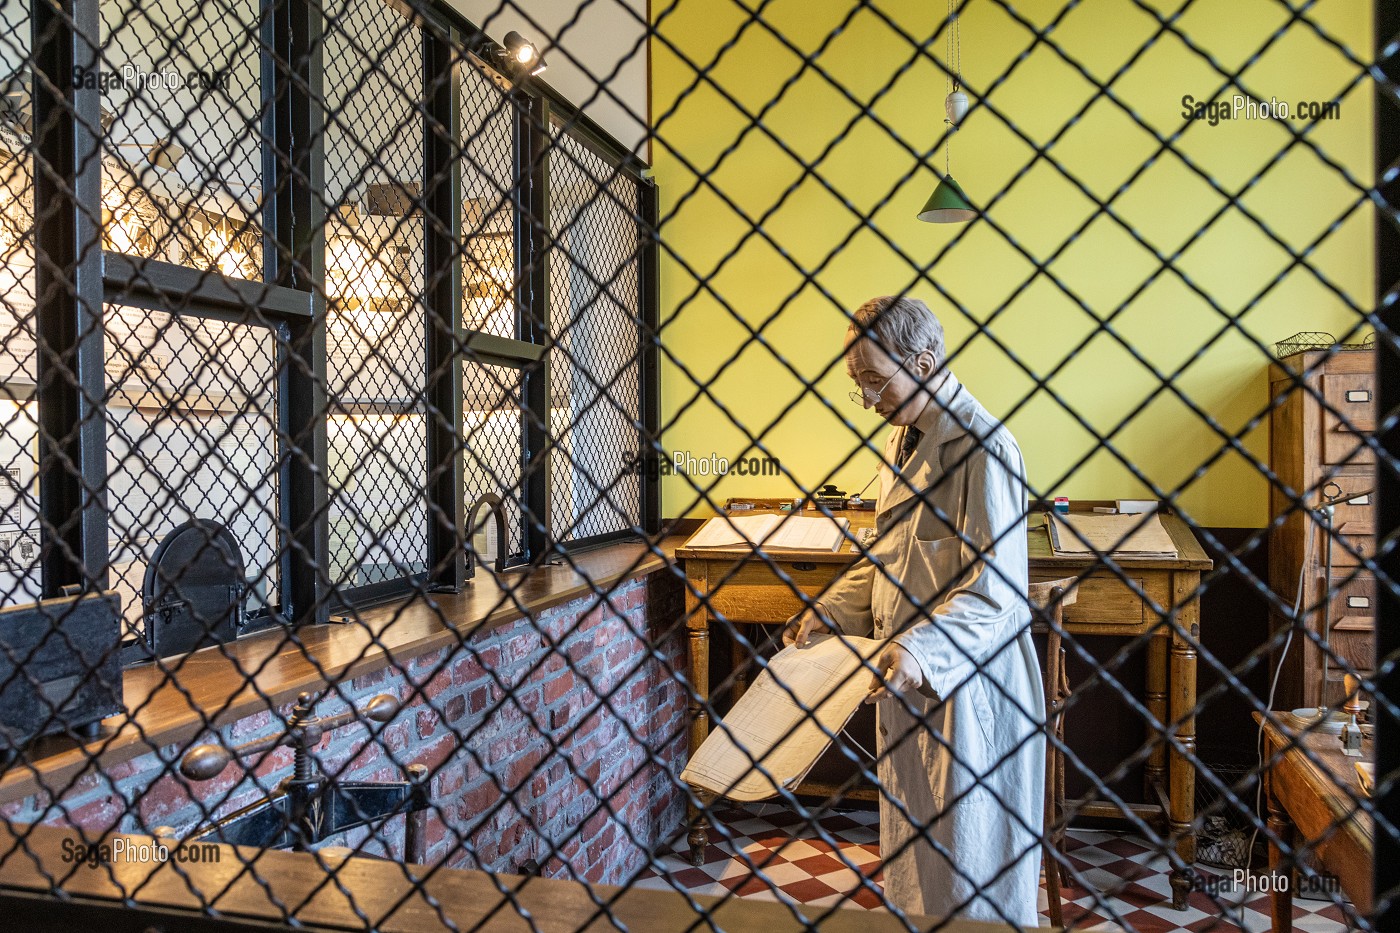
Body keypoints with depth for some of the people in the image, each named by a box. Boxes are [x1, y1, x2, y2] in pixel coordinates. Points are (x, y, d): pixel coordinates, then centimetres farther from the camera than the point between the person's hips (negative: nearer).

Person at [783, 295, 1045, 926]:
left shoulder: (982, 447, -19)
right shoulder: (902, 440, 10)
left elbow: (994, 592, -22)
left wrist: (921, 649, -35)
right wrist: (828, 611, 10)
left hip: (966, 685, -9)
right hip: (905, 681, 9)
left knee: (969, 857, 7)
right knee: (909, 837, 21)